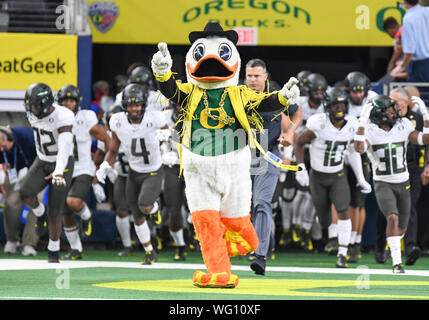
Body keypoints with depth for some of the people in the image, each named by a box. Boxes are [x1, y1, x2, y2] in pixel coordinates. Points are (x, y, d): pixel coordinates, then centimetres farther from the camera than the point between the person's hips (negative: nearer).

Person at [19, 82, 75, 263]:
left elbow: (65, 147, -39)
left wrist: (58, 172, -53)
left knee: (54, 212, -5)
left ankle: (53, 251, 15)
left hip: (62, 164, -5)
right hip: (42, 162, 5)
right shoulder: (33, 114, -7)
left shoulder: (63, 117, -28)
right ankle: (41, 214, 9)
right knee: (25, 193, -23)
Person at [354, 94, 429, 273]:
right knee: (393, 218, -26)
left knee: (402, 228, 13)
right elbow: (359, 148, -33)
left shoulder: (403, 127, -4)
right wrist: (363, 122, -35)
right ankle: (397, 263, -24)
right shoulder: (370, 131, -13)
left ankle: (392, 243, 48)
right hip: (383, 184, -4)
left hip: (403, 184, 4)